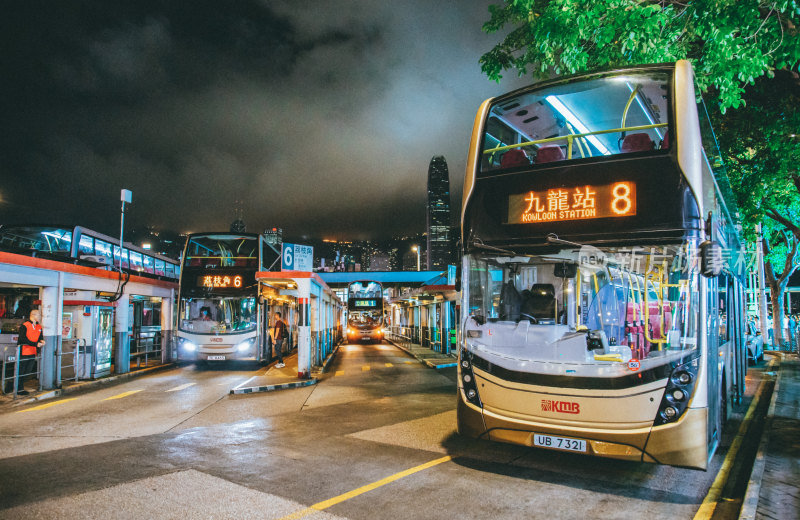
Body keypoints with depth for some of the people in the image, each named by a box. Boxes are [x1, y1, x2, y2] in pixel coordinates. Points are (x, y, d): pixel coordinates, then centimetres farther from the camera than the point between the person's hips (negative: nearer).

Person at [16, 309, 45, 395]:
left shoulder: (39, 327, 11)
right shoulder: (24, 326, -11)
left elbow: (40, 337, 18)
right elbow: (23, 339, -19)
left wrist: (41, 341, -7)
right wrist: (36, 344, -25)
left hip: (32, 353, 7)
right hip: (23, 353, -7)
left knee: (28, 372, 11)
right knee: (20, 372, 1)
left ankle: (21, 388, 23)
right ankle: (18, 389, 10)